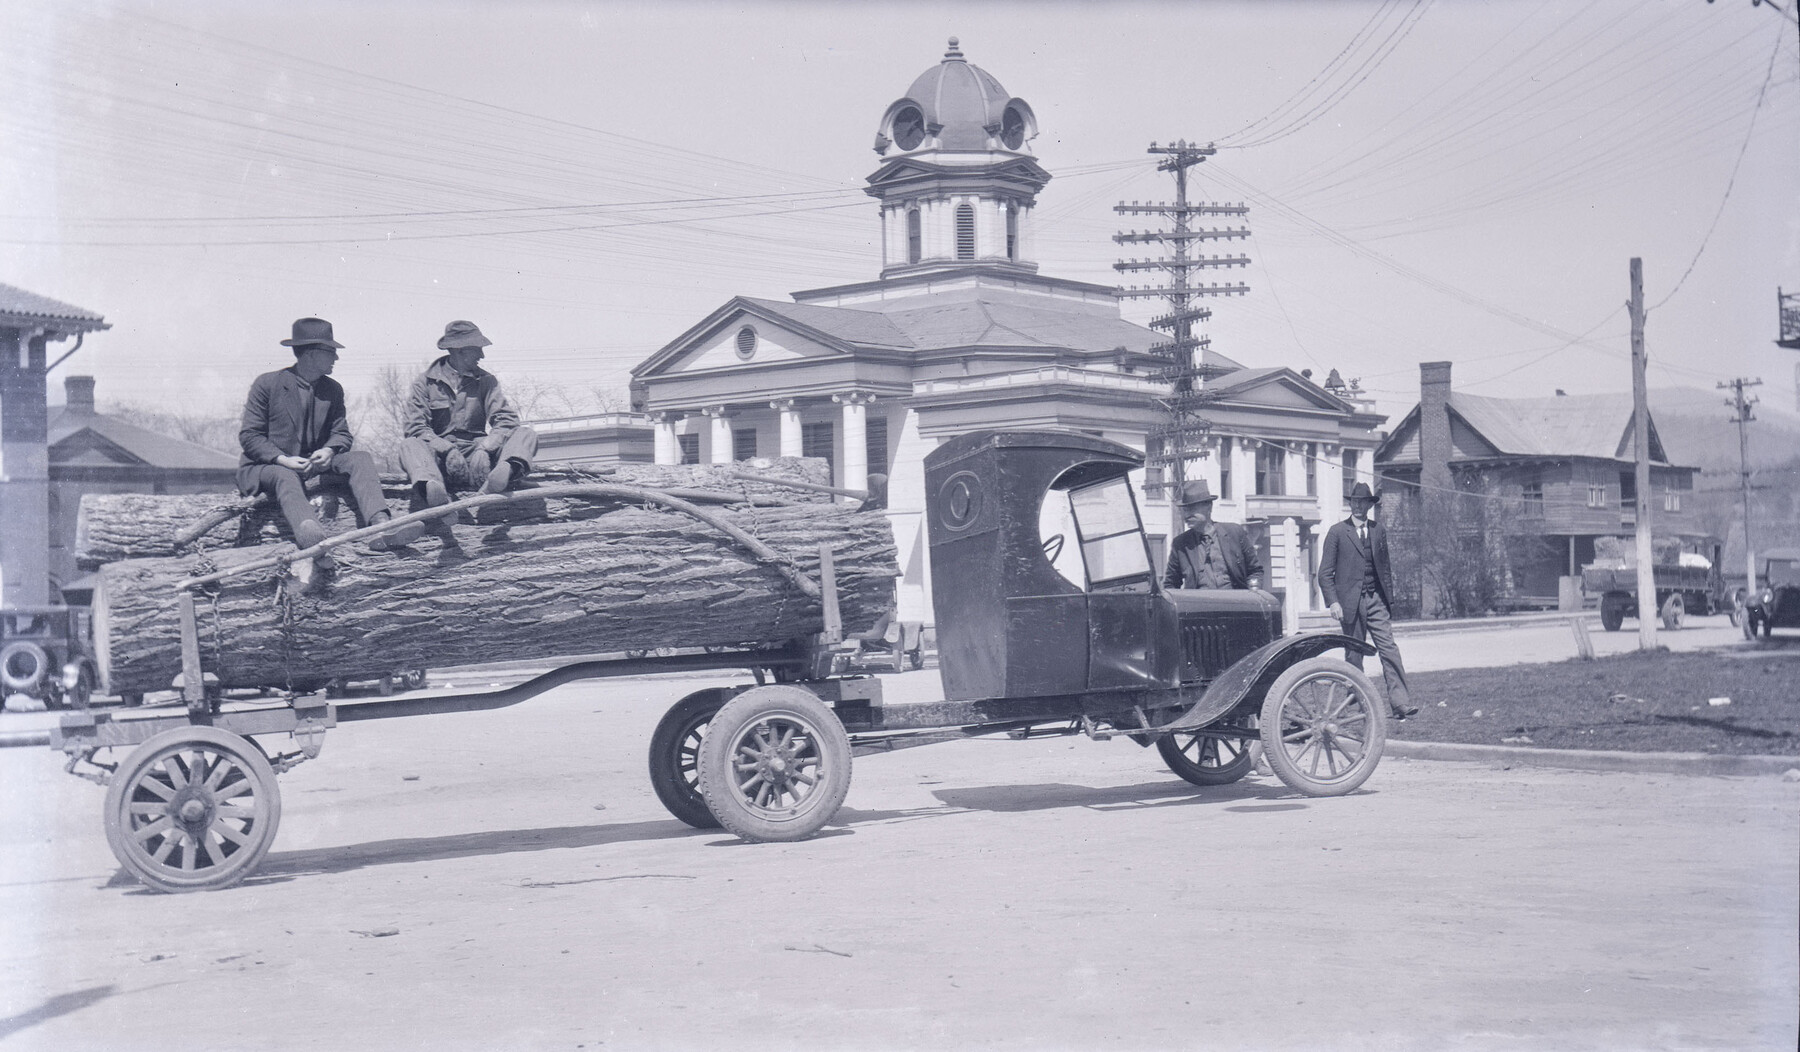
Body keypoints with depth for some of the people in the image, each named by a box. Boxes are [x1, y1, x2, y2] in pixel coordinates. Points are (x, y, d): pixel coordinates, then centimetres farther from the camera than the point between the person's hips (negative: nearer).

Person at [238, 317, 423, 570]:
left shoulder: (333, 389, 12)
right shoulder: (267, 384, -3)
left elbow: (341, 433, 8)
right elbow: (249, 436, -6)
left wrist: (328, 451, -18)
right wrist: (283, 460, -24)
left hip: (313, 463, 5)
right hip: (266, 466, -5)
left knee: (359, 458, -19)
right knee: (286, 478, -40)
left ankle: (380, 524, -46)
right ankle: (313, 543, -75)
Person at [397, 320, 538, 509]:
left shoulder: (486, 380, 15)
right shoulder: (425, 383, 8)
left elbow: (506, 420, 0)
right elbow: (416, 427, -5)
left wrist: (484, 448, -20)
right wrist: (448, 450, -23)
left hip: (476, 454, 2)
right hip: (441, 458, -2)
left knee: (526, 434, -19)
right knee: (409, 444, -32)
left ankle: (507, 470, -56)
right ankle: (432, 487, -64)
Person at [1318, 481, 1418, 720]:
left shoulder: (1378, 530, 13)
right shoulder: (1337, 532, 1)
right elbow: (1325, 572, -1)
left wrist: (1387, 600, 14)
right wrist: (1333, 602, -11)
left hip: (1375, 600, 3)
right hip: (1350, 602, -3)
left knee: (1389, 650, -8)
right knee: (1353, 656, 2)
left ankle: (1400, 703, -13)